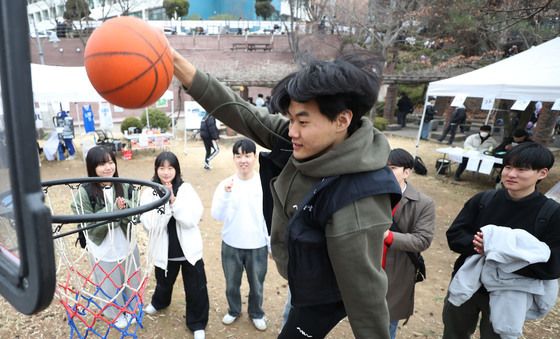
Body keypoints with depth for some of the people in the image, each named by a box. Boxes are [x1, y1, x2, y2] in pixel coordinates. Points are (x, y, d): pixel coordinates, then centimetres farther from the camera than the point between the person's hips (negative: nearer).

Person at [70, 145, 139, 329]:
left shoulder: (124, 186, -6)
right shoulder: (85, 192, -17)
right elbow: (90, 225, -20)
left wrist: (125, 209, -25)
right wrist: (115, 210, -28)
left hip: (127, 244, 3)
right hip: (103, 248, -3)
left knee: (131, 281, 20)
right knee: (110, 286, 17)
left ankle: (131, 309, 48)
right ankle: (116, 313, 45)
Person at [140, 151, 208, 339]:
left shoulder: (186, 189, -11)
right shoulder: (149, 193, -8)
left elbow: (192, 219, -18)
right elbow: (150, 224, -17)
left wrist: (173, 201, -27)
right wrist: (165, 204, -28)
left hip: (189, 249, -1)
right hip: (164, 250, 2)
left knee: (196, 288, 9)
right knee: (164, 282, 28)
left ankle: (197, 324, 32)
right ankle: (159, 302, 61)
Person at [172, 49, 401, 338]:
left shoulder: (356, 206, -42)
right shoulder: (313, 142, -21)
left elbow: (365, 292, -31)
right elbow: (247, 116, -21)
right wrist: (178, 64, -24)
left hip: (322, 297, -6)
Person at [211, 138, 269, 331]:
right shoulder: (225, 184, -10)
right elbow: (217, 216, -16)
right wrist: (226, 194, -30)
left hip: (258, 246, 0)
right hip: (231, 245, 1)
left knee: (256, 285, 18)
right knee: (232, 284, 20)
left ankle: (256, 313, 45)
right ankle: (233, 310, 48)